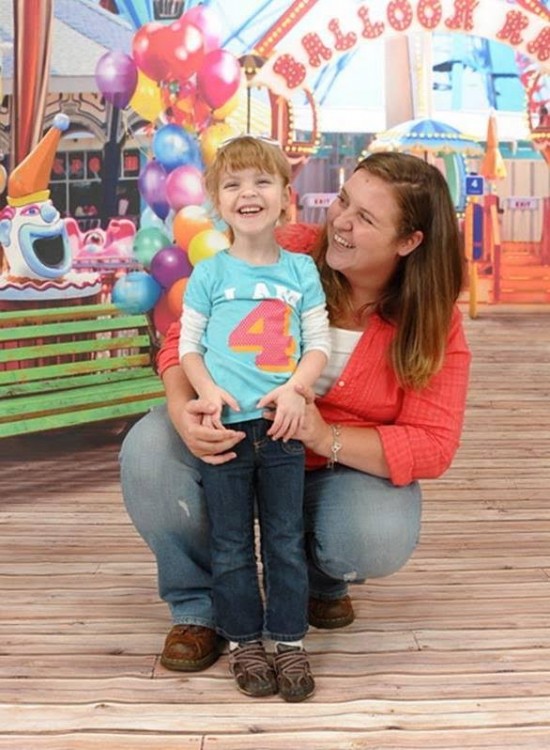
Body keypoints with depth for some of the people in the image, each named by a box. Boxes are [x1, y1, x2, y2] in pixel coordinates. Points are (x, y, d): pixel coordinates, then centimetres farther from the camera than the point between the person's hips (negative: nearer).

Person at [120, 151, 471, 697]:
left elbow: (432, 446, -19)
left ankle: (324, 580, 9)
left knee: (380, 540, -33)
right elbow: (187, 336, -13)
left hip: (350, 464, 0)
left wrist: (326, 437, -34)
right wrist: (181, 409, -35)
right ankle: (197, 603, -1)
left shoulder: (436, 324, -14)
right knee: (148, 450, -27)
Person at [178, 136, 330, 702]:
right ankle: (244, 642, 22)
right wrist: (208, 392, -14)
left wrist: (294, 389, -13)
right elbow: (188, 344, 4)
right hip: (225, 425, -1)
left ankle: (289, 641, 22)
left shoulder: (301, 270, 6)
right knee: (232, 544, 8)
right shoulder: (210, 273, 2)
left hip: (282, 426, 1)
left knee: (286, 540, 9)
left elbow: (318, 344, 4)